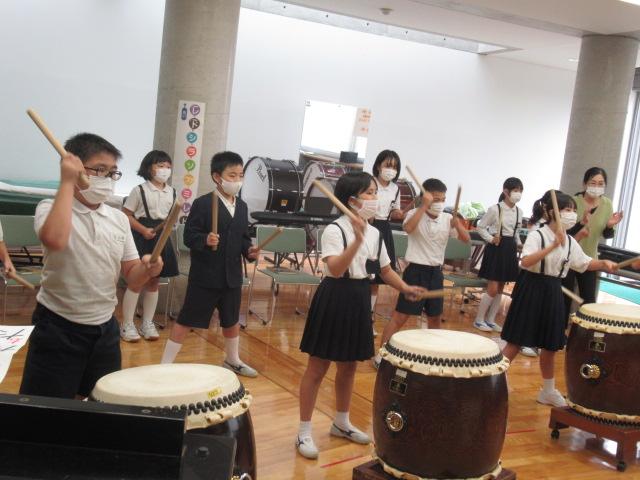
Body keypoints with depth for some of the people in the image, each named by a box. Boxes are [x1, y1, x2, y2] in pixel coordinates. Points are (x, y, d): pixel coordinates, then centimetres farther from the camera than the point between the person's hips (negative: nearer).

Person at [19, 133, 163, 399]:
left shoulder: (119, 218, 5)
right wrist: (67, 183, -25)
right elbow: (54, 240, -34)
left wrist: (147, 269, -16)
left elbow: (131, 276, 7)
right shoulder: (51, 208, -9)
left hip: (105, 329, 5)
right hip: (58, 329, -5)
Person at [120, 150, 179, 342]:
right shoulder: (139, 190, -8)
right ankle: (127, 325, 7)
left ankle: (147, 323, 22)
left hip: (161, 238, 6)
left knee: (154, 282, 11)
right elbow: (126, 215, -9)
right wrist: (143, 230, -19)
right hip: (142, 238, -5)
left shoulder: (171, 192, 8)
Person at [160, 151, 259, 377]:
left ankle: (232, 360, 41)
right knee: (186, 320, 0)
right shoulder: (202, 204, -12)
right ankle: (165, 364, 11)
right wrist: (205, 240, -35)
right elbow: (189, 236, -16)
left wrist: (249, 250, -6)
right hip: (205, 275, -6)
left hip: (232, 275, 7)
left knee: (232, 320, 21)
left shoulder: (242, 207, 9)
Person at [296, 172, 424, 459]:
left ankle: (341, 423, 37)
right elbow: (336, 270, -30)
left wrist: (406, 288, -3)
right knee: (318, 367, 2)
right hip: (334, 299, -7)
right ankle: (304, 432, 13)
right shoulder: (334, 230, -16)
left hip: (360, 300, 7)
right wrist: (357, 239, -38)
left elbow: (385, 270, 13)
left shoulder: (375, 233, 6)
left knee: (349, 366, 19)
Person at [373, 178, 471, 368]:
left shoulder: (447, 218, 3)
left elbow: (466, 239, -2)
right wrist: (424, 206, -28)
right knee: (400, 316, -6)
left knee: (435, 317, 16)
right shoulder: (415, 214, -10)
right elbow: (408, 228, -32)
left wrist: (457, 224, -21)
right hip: (416, 271, -5)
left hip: (436, 272, 5)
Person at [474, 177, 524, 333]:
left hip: (510, 249, 7)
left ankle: (490, 320, 22)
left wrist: (519, 243, 4)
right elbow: (480, 227, -7)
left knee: (500, 289, 11)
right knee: (493, 289, -6)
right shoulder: (495, 209, -12)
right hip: (496, 248, -7)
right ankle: (479, 320, 7)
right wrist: (491, 239, -18)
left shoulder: (519, 211, 7)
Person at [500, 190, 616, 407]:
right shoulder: (537, 235, -16)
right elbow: (525, 262, -31)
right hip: (531, 291, -7)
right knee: (516, 342, -3)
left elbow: (585, 263, 19)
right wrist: (553, 246, -37)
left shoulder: (570, 241, 6)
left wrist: (604, 263, 0)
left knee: (550, 345, 15)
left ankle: (548, 391, 31)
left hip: (553, 294, 7)